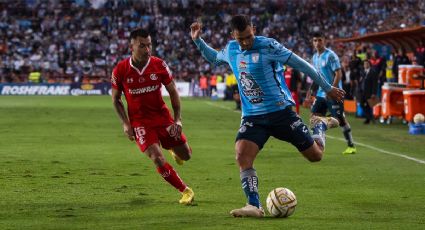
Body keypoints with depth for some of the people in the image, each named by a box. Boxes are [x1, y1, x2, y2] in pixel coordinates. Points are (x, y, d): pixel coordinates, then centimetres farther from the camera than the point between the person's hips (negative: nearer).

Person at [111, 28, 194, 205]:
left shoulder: (159, 65, -9)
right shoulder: (120, 70, -12)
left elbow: (173, 91, 2)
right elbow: (116, 99, 2)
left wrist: (177, 119, -7)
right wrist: (125, 124, -8)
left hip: (162, 116, 2)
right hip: (139, 121, -2)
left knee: (186, 155, 6)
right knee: (157, 158, -20)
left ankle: (173, 149, 45)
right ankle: (185, 191, -4)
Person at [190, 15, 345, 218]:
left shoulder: (268, 46, -13)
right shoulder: (231, 49, 3)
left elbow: (300, 64, -7)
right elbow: (214, 58, 28)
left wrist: (327, 88, -2)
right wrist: (198, 41, 13)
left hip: (280, 111, -3)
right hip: (252, 117, 3)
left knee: (315, 155, 3)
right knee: (242, 156, -23)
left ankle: (320, 125, 36)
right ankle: (254, 207, -18)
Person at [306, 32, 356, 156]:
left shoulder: (330, 55, -13)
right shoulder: (315, 57, 11)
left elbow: (338, 74, -17)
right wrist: (311, 90, 17)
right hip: (321, 93, 8)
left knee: (340, 119, -6)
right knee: (315, 115, 2)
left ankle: (351, 146, 3)